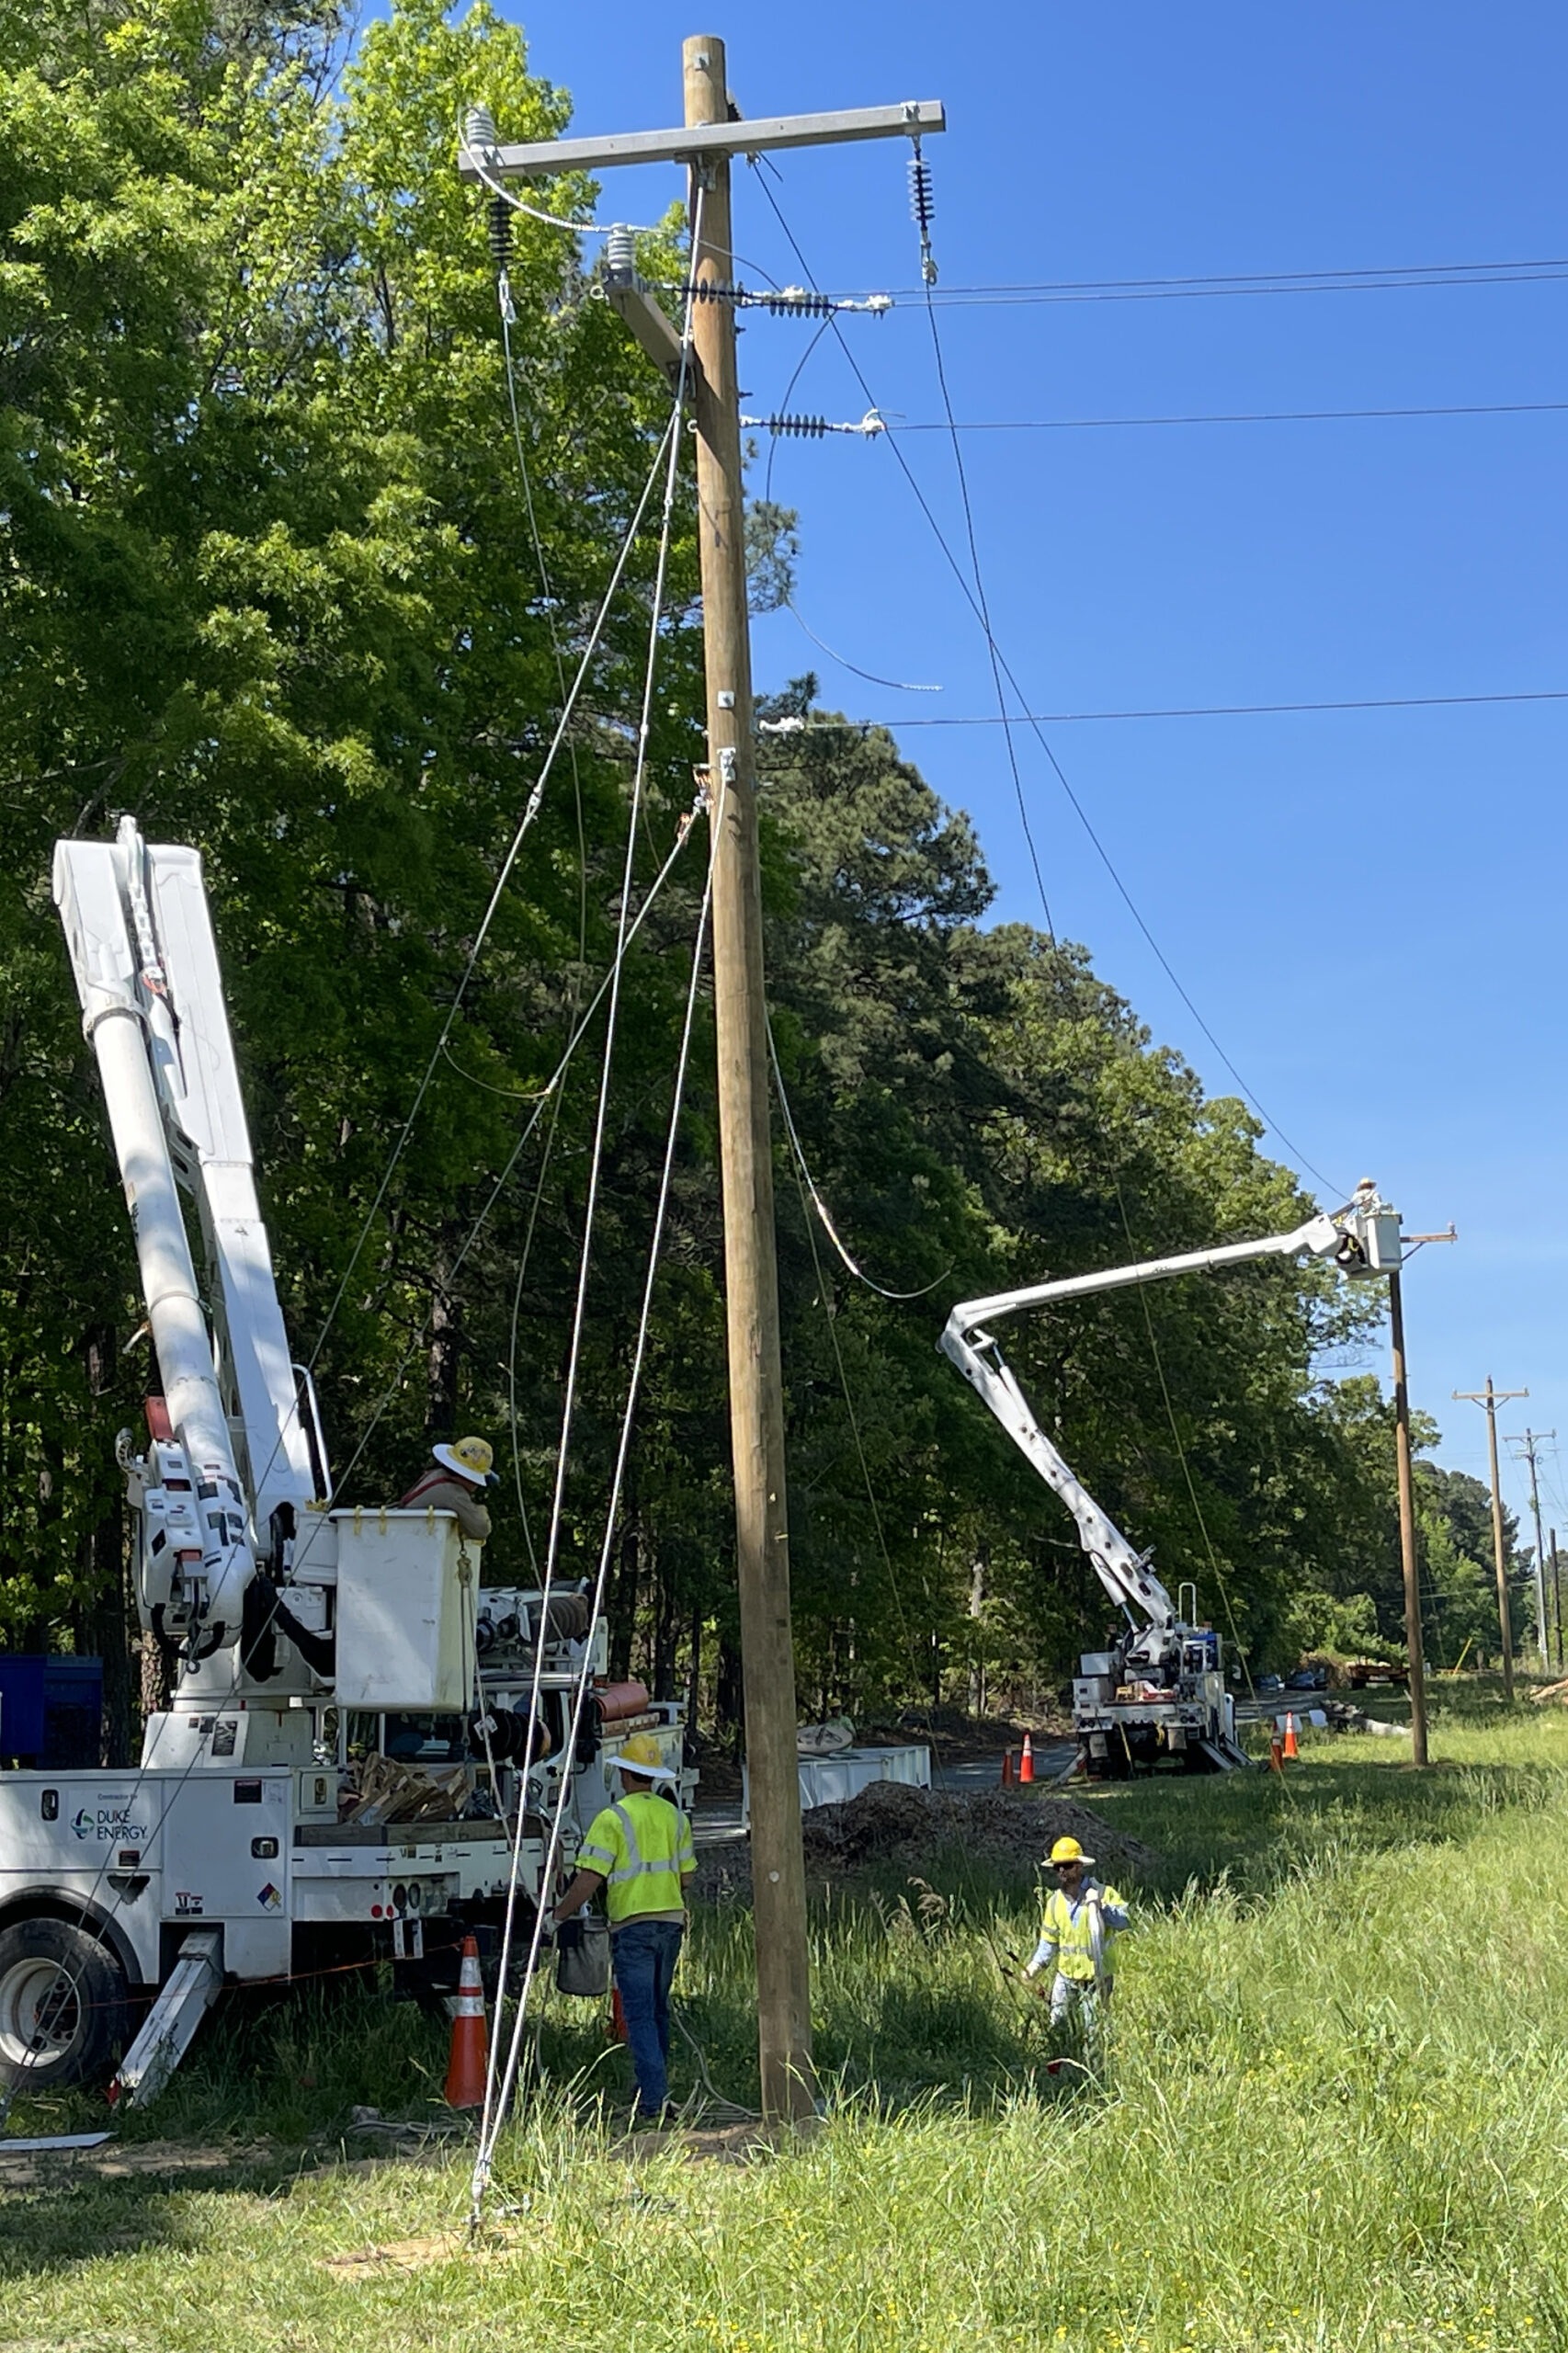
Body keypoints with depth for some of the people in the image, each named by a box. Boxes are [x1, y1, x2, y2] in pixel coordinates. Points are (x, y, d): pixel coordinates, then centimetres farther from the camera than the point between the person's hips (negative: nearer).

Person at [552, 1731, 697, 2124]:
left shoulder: (613, 1819, -10)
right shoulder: (675, 1816, 9)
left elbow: (589, 1880, -14)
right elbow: (685, 1875, 13)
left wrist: (557, 1916, -2)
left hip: (632, 1925, -6)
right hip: (672, 1921, 6)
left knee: (640, 2015, -6)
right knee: (658, 2010, 18)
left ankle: (653, 2101, -12)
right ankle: (656, 2088, 24)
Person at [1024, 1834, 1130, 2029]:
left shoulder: (1103, 1894, -11)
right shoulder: (1054, 1901, 3)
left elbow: (1123, 1921, -23)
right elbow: (1049, 1940, 10)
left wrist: (1101, 1907, -36)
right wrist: (1037, 1964, -4)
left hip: (1096, 1978, -4)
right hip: (1065, 1976, 4)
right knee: (1055, 2024, 6)